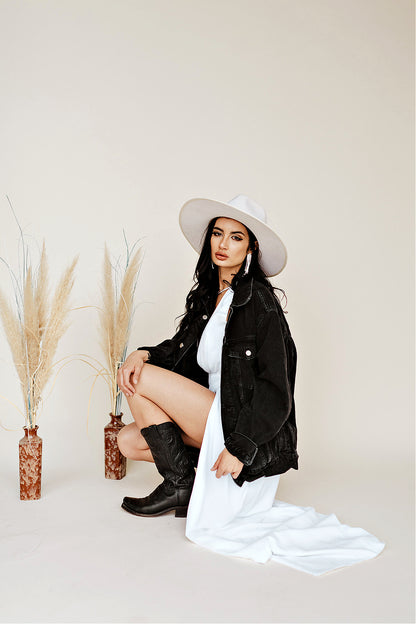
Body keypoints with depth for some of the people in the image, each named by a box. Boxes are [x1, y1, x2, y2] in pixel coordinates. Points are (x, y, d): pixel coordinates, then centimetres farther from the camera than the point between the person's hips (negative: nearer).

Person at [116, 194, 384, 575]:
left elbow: (275, 389, -17)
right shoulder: (206, 296, 8)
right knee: (129, 441, 0)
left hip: (245, 425, -8)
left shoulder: (259, 302, -15)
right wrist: (144, 354, -11)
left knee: (142, 382, -13)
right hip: (214, 417, 8)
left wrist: (240, 447, -23)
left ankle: (180, 486, -2)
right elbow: (180, 349, 11)